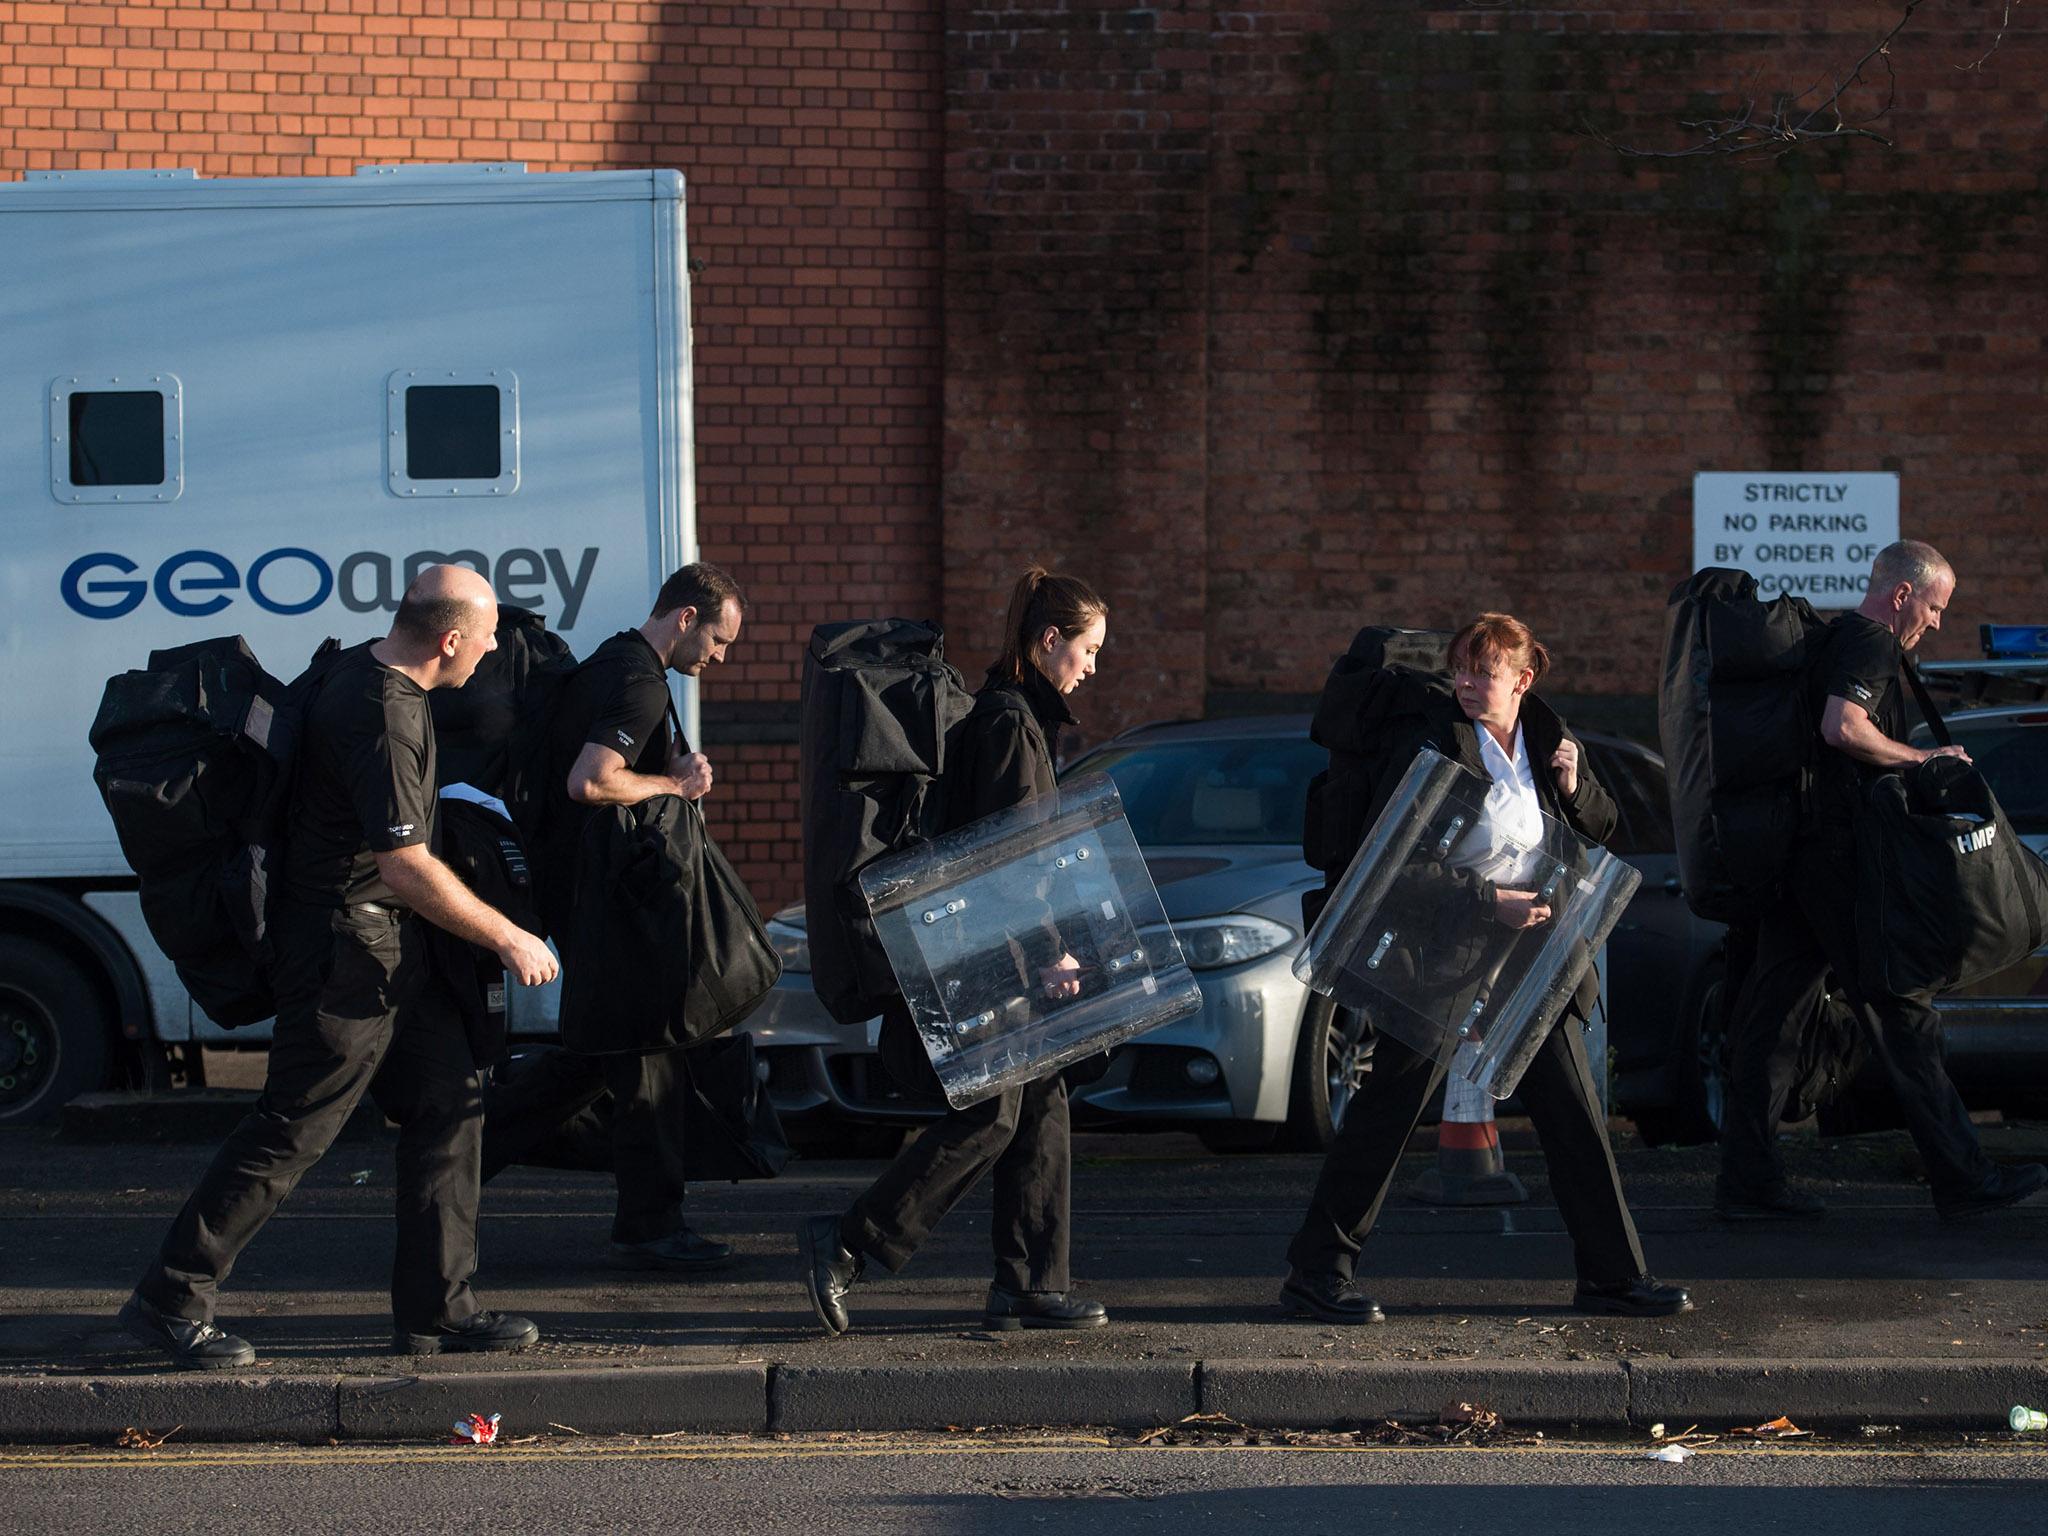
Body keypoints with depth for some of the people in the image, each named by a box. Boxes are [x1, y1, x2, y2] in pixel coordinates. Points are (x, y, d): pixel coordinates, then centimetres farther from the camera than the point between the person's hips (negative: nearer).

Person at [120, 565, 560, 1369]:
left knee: (447, 1102, 10)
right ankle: (172, 1300, 6)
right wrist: (508, 939, -16)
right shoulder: (383, 715, -24)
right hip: (347, 946, -10)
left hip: (383, 943, 10)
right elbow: (406, 864, -24)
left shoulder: (360, 670, 8)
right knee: (292, 1129, -4)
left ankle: (436, 1309, 15)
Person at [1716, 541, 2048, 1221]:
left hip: (1793, 852, 10)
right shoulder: (1871, 644, -11)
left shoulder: (1833, 639, 21)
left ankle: (1749, 1182, 7)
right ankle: (1963, 1179, 2)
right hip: (1839, 853, -10)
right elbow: (1842, 728, -26)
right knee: (1902, 1016, -4)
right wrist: (1921, 757, -14)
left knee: (1770, 1017, 6)